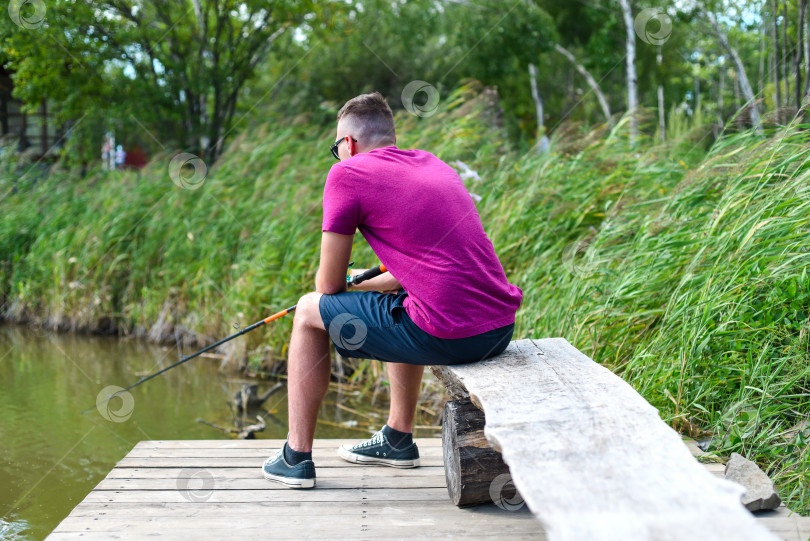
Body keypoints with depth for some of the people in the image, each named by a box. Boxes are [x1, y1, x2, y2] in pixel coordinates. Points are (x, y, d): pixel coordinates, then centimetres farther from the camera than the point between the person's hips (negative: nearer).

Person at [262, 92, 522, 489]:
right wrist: (365, 283, 41)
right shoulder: (432, 163, 21)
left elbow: (329, 284, 4)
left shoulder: (347, 173, 0)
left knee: (310, 312, 13)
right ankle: (397, 440, 43)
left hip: (447, 335, -8)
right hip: (502, 326, 8)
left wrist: (347, 289, 28)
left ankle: (296, 457, 18)